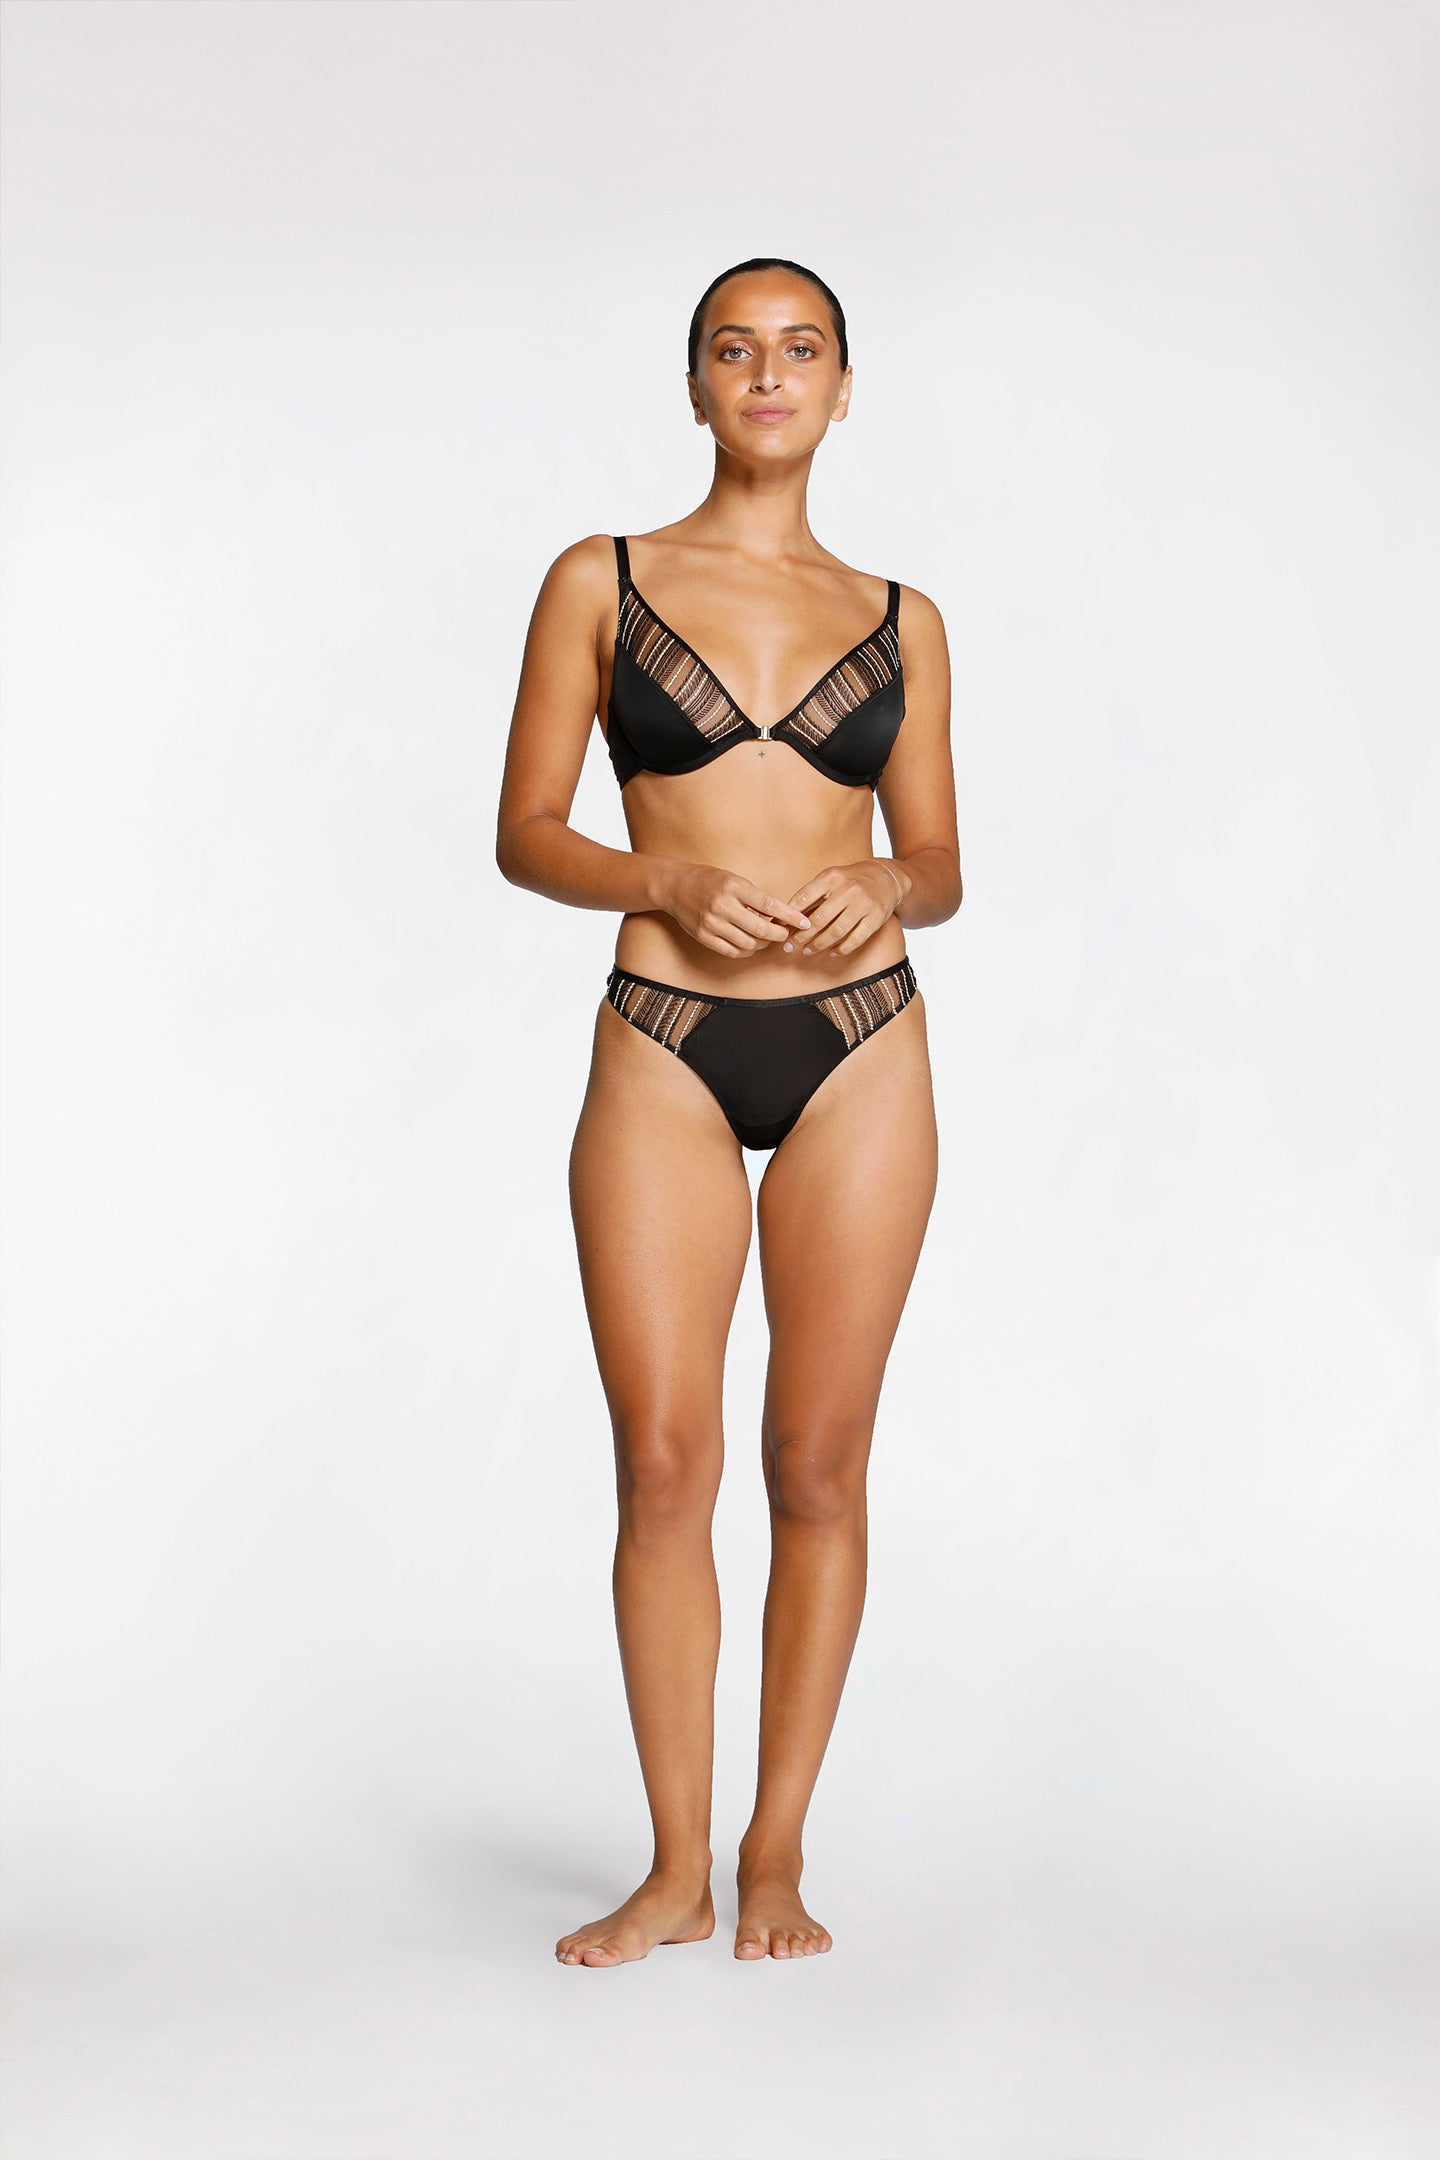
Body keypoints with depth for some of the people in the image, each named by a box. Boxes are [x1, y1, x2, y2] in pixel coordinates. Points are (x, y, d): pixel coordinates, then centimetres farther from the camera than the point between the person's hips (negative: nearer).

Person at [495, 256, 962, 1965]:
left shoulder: (899, 621, 10)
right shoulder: (601, 583, 6)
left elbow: (940, 865, 12)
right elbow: (526, 833, 3)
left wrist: (885, 885, -11)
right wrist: (671, 880, -15)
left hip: (859, 1049, 1)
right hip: (665, 1051, -1)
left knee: (818, 1462, 4)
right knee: (663, 1465, -1)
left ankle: (777, 1853, 17)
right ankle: (675, 1867, 14)